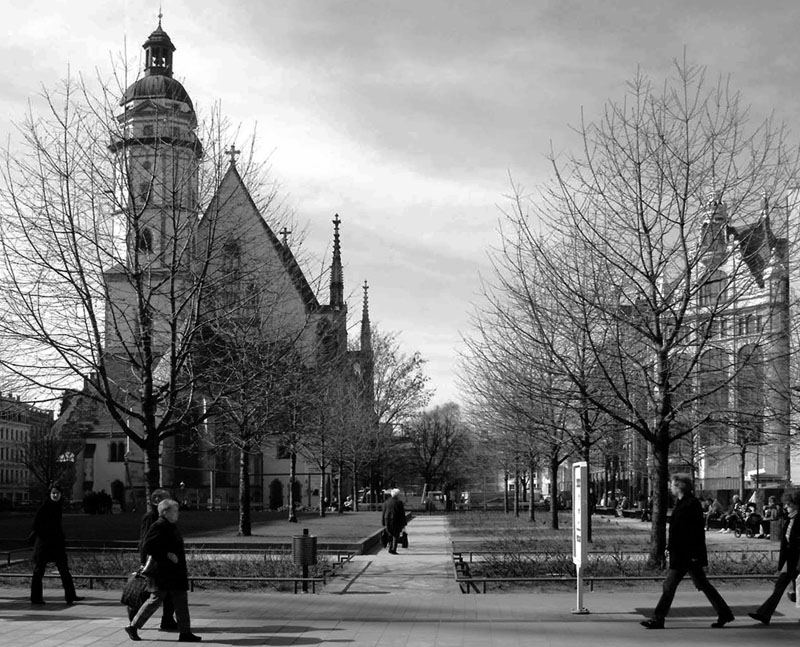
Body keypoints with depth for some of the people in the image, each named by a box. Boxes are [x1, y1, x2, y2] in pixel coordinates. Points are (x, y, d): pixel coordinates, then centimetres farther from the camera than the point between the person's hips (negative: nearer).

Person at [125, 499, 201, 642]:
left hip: (174, 574, 10)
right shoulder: (159, 526, -15)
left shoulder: (170, 526, 15)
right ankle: (133, 627, 9)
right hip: (162, 574, -10)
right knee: (155, 600, -3)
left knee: (181, 601, 7)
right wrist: (167, 555, -23)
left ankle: (185, 633, 10)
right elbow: (146, 546, -22)